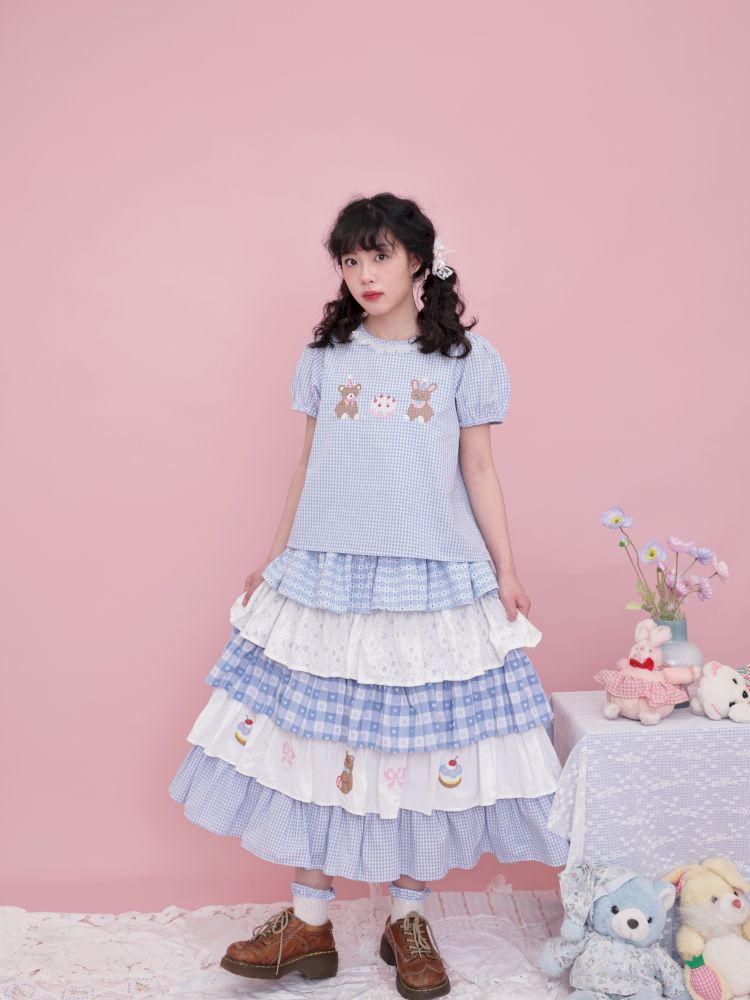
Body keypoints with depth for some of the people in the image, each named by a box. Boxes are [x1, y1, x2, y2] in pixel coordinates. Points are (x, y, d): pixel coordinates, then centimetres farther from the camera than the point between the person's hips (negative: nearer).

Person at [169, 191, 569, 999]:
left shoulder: (466, 358, 3)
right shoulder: (324, 356, 9)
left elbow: (478, 471, 5)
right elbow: (308, 467, 13)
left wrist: (506, 570, 1)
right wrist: (274, 560, 13)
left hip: (434, 579, -2)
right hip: (327, 576, 2)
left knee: (421, 746, 4)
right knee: (314, 736, 4)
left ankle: (407, 919, 23)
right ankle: (309, 924, 19)